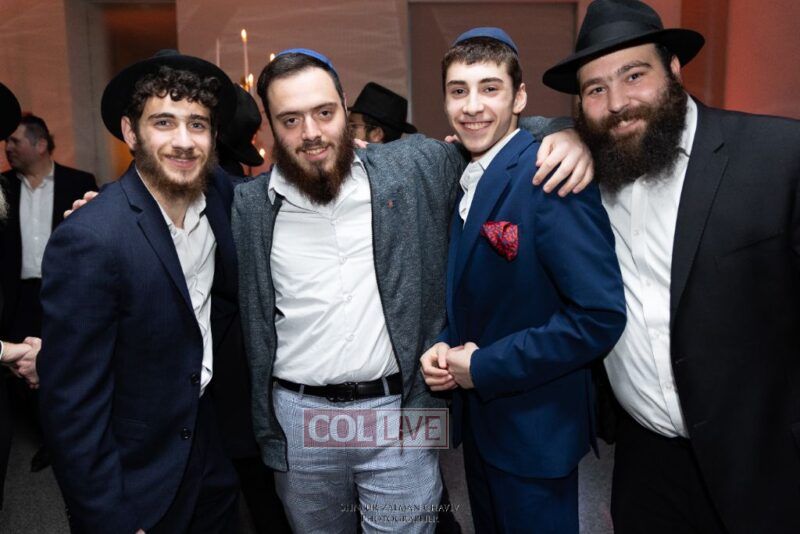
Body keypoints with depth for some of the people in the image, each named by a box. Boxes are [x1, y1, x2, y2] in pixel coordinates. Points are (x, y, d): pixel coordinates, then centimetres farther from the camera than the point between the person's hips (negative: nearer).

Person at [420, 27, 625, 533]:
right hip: (477, 419, 8)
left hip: (535, 429, -7)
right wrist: (444, 347, -6)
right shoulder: (464, 183, 5)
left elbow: (600, 315, -26)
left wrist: (485, 367, -20)